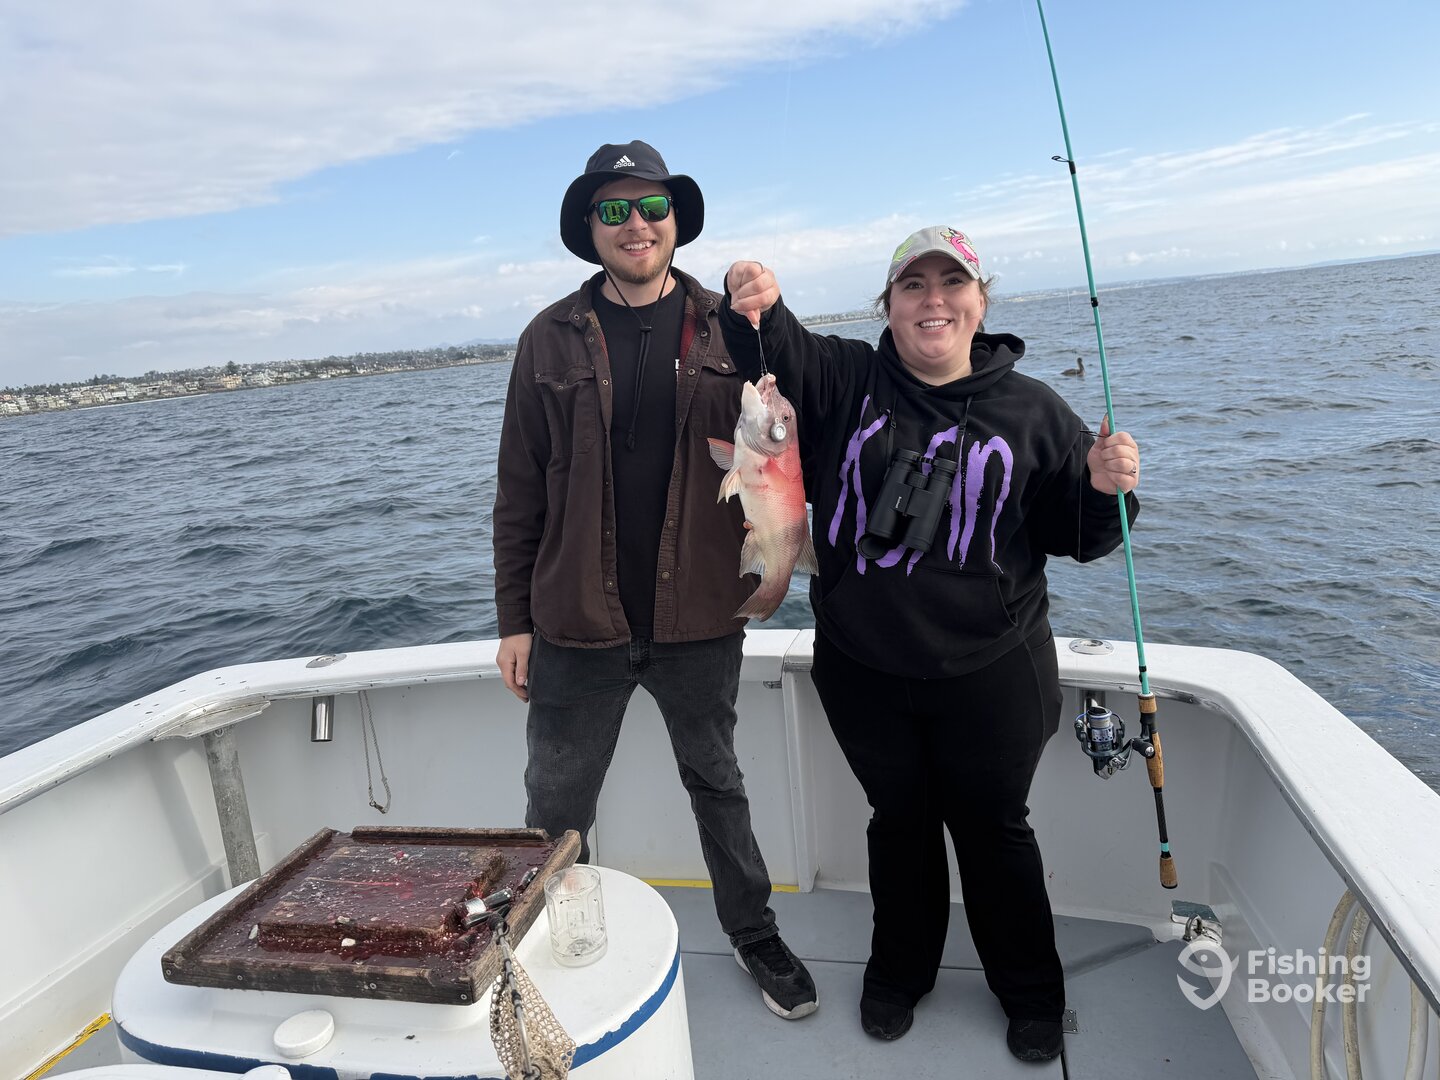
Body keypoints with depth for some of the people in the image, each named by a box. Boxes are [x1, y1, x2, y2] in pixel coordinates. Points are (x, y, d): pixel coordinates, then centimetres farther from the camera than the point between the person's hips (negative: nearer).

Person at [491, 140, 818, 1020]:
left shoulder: (729, 331, 0)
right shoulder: (553, 339, 0)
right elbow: (520, 494, 1)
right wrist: (515, 618, 0)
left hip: (699, 618, 0)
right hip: (577, 625, 0)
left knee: (719, 785, 20)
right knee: (557, 805, 14)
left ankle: (754, 933, 40)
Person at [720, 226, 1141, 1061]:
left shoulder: (1032, 410, -1)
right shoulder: (844, 380, -1)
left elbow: (1073, 536, 3)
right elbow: (771, 353, -9)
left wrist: (1104, 490, -17)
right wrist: (754, 307, -30)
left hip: (990, 672, 0)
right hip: (862, 670, 1)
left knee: (994, 827, 16)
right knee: (899, 820, 20)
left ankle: (1031, 992, 43)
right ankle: (899, 972, 46)